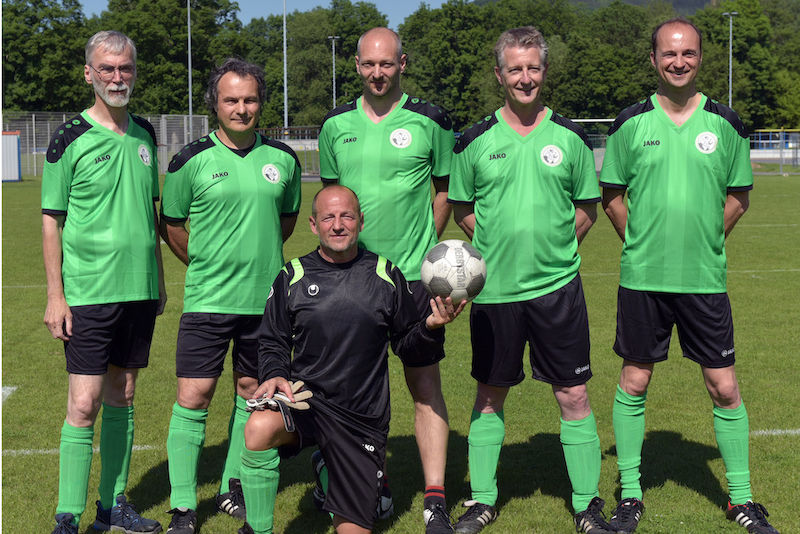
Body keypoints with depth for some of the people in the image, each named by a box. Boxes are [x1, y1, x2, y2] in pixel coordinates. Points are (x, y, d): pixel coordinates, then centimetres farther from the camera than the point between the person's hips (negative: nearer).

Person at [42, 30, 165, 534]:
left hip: (139, 288, 5)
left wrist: (159, 280, 17)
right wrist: (55, 296, -9)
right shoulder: (71, 137, -6)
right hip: (88, 291, -5)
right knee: (84, 403, -7)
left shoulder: (145, 134, 10)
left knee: (122, 396, 12)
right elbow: (51, 220, -5)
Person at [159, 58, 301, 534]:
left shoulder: (283, 159, 3)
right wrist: (208, 265, 9)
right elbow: (171, 224, 7)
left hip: (265, 298, 3)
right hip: (208, 299, -3)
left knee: (253, 392, 12)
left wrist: (261, 257, 13)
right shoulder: (191, 161, -5)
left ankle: (233, 487, 29)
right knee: (193, 397, -5)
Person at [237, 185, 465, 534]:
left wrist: (431, 326, -11)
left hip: (362, 417, 1)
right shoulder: (293, 277, 4)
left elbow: (407, 349, 9)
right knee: (258, 429, -36)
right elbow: (272, 342, 10)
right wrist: (275, 374, -11)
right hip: (305, 398, -1)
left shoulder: (386, 275, 4)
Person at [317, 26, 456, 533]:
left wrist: (423, 244, 3)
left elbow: (446, 188, 8)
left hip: (415, 273, -3)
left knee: (425, 383, -3)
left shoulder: (430, 121, -1)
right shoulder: (337, 124, 7)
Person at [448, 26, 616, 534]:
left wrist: (554, 245, -1)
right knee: (490, 395, 10)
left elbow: (587, 208, 10)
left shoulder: (571, 138, 2)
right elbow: (461, 209, 10)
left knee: (573, 395, 3)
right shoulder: (476, 141, 1)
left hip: (558, 285, 0)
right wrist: (500, 245, 1)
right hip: (495, 288, 0)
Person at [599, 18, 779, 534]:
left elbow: (739, 196, 12)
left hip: (705, 278, 0)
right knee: (633, 383, 6)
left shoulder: (725, 123, 2)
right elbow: (612, 195, 10)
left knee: (725, 388, 3)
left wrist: (705, 240, 4)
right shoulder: (631, 123, 0)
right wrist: (640, 241, 2)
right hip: (642, 277, 0)